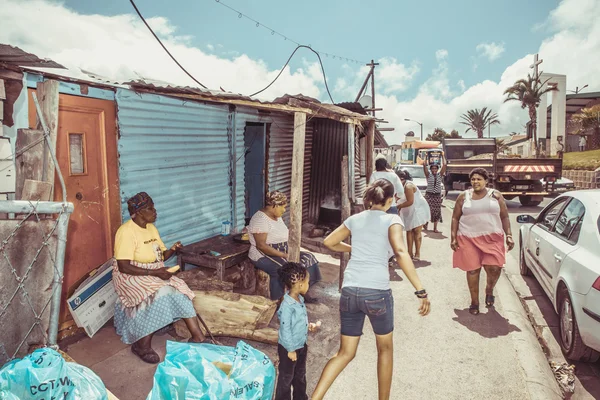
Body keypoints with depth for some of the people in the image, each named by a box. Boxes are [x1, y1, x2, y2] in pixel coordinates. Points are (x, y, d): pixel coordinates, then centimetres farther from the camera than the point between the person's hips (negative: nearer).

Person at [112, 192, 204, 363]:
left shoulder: (151, 228, 8)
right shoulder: (127, 232, -17)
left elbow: (161, 256, 13)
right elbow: (123, 267, -23)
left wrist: (172, 250, -9)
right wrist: (155, 272, -26)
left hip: (155, 274, 7)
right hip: (131, 277, -7)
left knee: (180, 291, -13)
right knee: (159, 295, -30)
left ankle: (198, 337, -11)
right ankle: (142, 345, -14)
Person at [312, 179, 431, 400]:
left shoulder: (355, 219, 13)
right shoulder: (392, 220, 0)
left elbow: (329, 242, 21)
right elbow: (400, 252, -16)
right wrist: (421, 291, -18)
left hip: (349, 291, 4)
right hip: (377, 292, -4)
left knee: (345, 353, 17)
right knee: (385, 349, 22)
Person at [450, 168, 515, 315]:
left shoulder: (495, 195, 5)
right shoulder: (463, 197, 4)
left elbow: (505, 217, 7)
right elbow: (455, 218, 7)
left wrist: (509, 235, -3)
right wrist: (453, 237, -1)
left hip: (492, 238, 0)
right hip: (469, 239, 0)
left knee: (494, 268, -10)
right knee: (472, 270, 2)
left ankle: (489, 290, 23)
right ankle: (474, 302, 18)